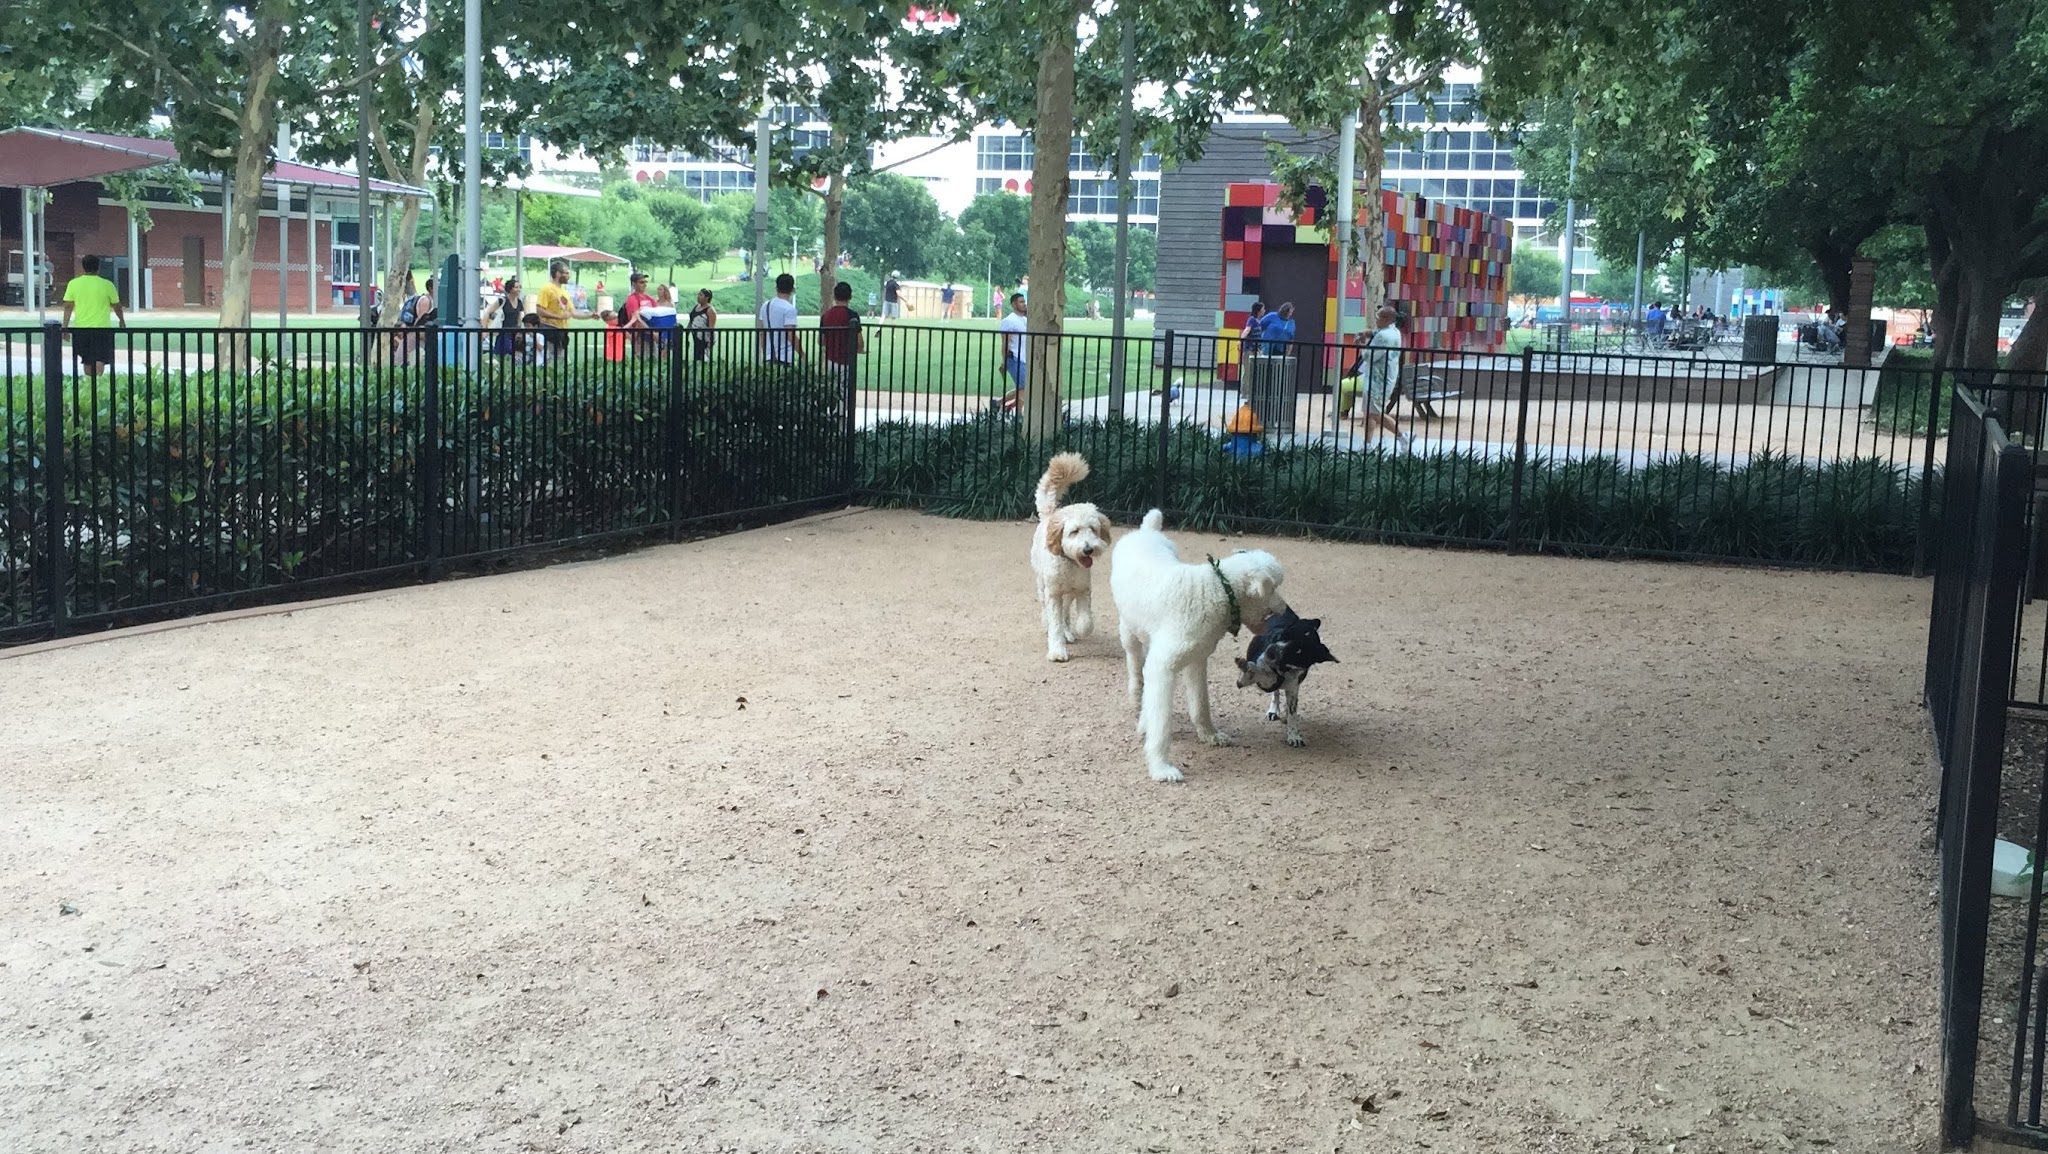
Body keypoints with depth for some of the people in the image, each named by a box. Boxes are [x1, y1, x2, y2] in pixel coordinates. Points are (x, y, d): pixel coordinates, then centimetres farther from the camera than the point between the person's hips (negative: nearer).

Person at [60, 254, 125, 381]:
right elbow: (116, 306, 6)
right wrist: (122, 321, 22)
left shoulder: (74, 283, 1)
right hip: (102, 327, -3)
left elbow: (68, 307, -1)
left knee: (87, 361, 17)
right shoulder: (107, 285, -5)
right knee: (100, 361, -7)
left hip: (81, 328, 3)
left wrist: (65, 327, 4)